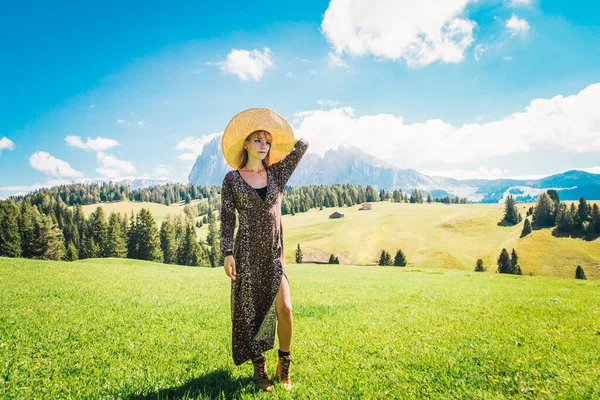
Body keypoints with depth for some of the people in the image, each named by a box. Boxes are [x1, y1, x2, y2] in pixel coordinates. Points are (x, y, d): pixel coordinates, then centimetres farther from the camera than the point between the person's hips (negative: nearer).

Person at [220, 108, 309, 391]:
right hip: (247, 253, -1)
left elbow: (303, 145, 9)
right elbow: (227, 219, -2)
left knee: (284, 309, -7)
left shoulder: (277, 173, 7)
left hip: (274, 253, 2)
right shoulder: (232, 179, 1)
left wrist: (278, 145, 22)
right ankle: (259, 369, 22)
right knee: (250, 312, 4)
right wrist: (227, 253, -10)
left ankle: (284, 365, 15)